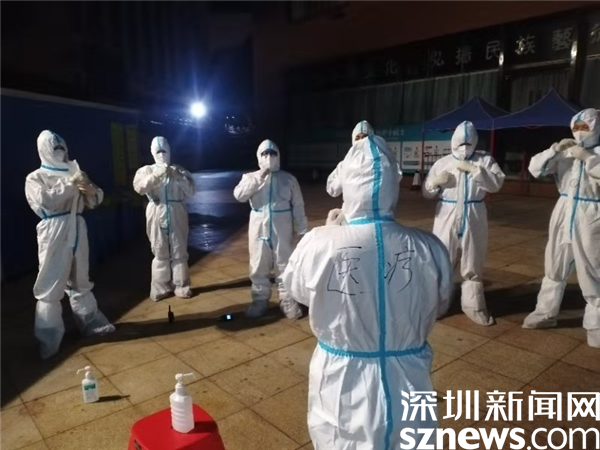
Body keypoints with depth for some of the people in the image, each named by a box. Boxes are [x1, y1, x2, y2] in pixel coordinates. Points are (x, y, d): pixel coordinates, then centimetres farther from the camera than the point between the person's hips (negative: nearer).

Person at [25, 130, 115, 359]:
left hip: (77, 232, 5)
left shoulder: (74, 173, 14)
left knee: (80, 281, 16)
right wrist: (71, 184, -20)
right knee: (51, 286, -3)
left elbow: (95, 200, 10)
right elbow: (45, 200, -17)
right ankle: (49, 339, 5)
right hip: (54, 235, -5)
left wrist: (90, 190, -12)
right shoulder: (35, 178, 2)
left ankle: (91, 322, 28)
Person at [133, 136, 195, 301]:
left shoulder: (179, 171, 9)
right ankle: (161, 288, 13)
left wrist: (178, 177, -13)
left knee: (179, 252, 4)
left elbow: (191, 190, -1)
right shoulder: (146, 170, 8)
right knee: (160, 253, 4)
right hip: (157, 215, 0)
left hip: (177, 216, 0)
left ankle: (181, 286, 13)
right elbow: (139, 188, -10)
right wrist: (156, 175, -21)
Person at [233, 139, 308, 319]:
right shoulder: (250, 177, 6)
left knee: (285, 266, 5)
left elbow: (298, 206, 4)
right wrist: (258, 179, -17)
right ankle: (260, 301, 23)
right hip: (259, 228, 1)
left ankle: (288, 302, 16)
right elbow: (238, 195, -12)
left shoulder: (289, 179, 4)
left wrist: (302, 230, 0)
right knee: (259, 267, 9)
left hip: (282, 229, -1)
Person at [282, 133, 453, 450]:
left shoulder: (319, 245, -24)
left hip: (342, 385, 0)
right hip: (407, 385, 1)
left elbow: (296, 289, -2)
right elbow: (438, 308, 1)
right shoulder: (430, 249, -18)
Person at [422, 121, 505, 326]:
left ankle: (473, 305, 25)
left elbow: (497, 183, -11)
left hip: (473, 220, 0)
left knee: (473, 265, 11)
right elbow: (427, 192, 8)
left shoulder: (485, 160, 4)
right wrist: (434, 182, -13)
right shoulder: (442, 163, 6)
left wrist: (473, 169, -18)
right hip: (447, 218, 0)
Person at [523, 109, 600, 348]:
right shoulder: (566, 152, 7)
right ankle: (546, 313, 26)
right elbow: (535, 168, 0)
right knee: (554, 268, 13)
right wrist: (554, 149, -12)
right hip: (563, 216, 4)